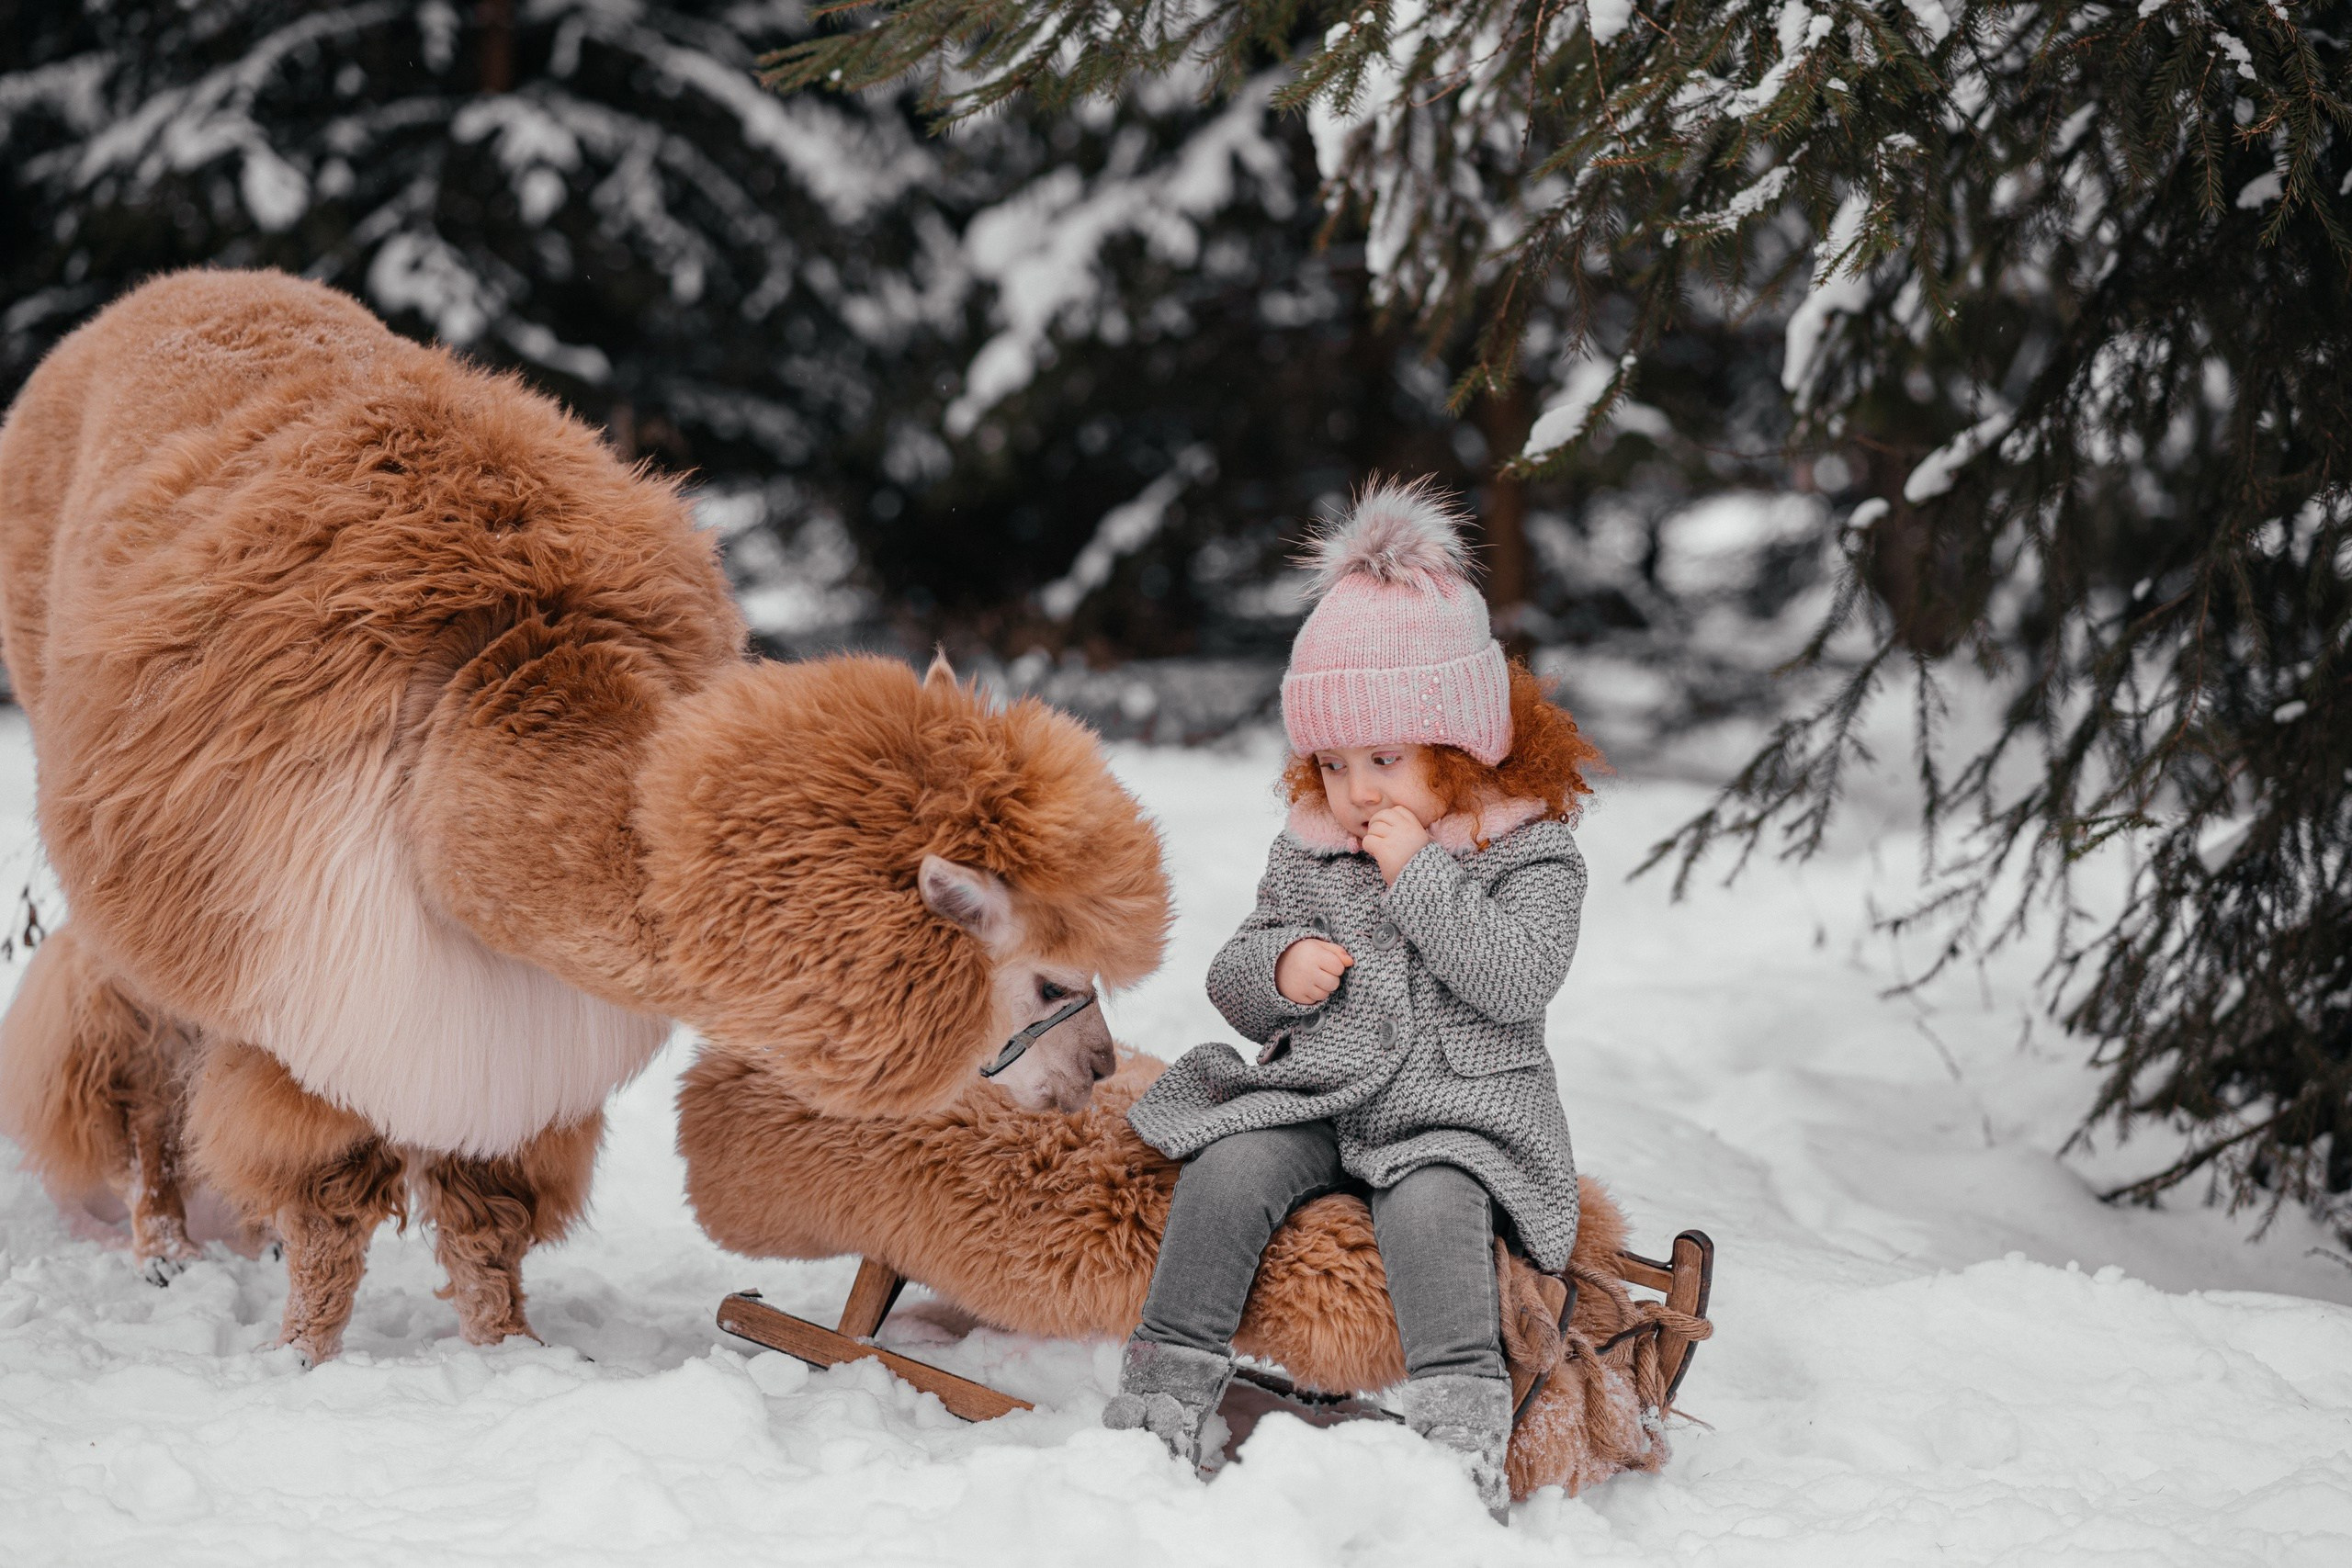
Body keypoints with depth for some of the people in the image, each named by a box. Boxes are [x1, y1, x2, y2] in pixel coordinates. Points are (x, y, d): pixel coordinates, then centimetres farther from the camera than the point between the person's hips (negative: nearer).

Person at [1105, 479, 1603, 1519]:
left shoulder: (1530, 856, -2)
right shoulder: (1307, 856, 11)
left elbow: (1518, 982, -17)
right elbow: (1234, 984, 15)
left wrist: (1419, 873, -17)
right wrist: (1277, 972, -9)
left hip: (1456, 1110, -4)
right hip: (1313, 1097, 4)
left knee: (1428, 1205, -33)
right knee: (1229, 1167, -23)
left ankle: (1463, 1428, -35)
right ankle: (1164, 1391, -18)